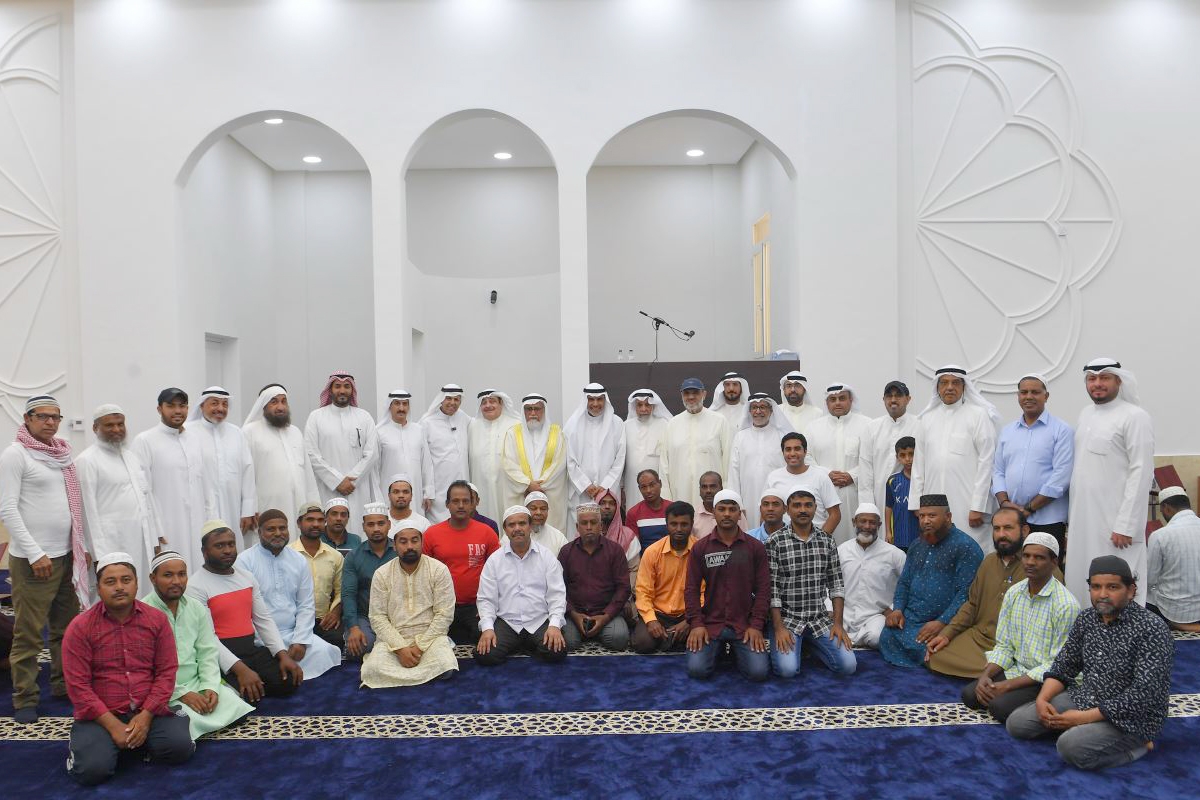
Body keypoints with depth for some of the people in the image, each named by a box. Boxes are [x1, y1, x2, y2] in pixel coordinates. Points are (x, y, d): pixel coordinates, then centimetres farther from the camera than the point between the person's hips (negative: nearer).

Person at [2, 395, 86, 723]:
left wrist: (82, 546, 13)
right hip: (33, 559, -6)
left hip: (67, 555, 6)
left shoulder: (62, 454, 12)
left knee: (67, 627, 13)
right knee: (28, 633, 0)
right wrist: (35, 553, -16)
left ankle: (63, 683, 25)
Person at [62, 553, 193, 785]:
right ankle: (82, 742, 11)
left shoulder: (157, 619, 1)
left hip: (148, 711, 1)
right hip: (101, 715, -1)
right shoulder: (80, 627, -5)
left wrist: (145, 716, -14)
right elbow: (78, 686, -8)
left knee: (180, 747, -21)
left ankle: (143, 736, 10)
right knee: (92, 770, -24)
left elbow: (166, 672, -1)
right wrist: (112, 725, -15)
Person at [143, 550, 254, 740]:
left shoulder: (197, 608, 8)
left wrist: (210, 687, -10)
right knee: (192, 722, -28)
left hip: (196, 683, 6)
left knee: (235, 708, -11)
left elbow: (207, 653, 7)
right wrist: (182, 694, -19)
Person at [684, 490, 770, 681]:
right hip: (710, 622, 0)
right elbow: (692, 588, 1)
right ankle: (718, 650, 16)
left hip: (744, 624, 0)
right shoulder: (700, 547, 2)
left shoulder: (755, 547, 1)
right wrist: (696, 623, -9)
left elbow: (763, 589, 0)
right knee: (697, 669, -19)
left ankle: (737, 651, 16)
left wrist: (756, 625, -8)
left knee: (758, 672, -18)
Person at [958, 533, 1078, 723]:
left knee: (999, 706, -26)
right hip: (1017, 669, 6)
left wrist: (1008, 685, -20)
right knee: (969, 694, -12)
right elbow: (1004, 646, 7)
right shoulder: (1013, 593, 2)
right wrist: (985, 675, -11)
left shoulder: (1066, 605, -18)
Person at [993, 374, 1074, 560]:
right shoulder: (1006, 431, 15)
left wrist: (1029, 508, -11)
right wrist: (1004, 502, -4)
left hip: (1047, 521, -4)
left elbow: (1061, 476, -9)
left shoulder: (1062, 430, -1)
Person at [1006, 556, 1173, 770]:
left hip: (1131, 717, -6)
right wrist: (1042, 699, -10)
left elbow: (1143, 695, -24)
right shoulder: (1086, 618, 2)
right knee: (1017, 723, -5)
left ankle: (1134, 742, -3)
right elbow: (1064, 665, 9)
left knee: (1073, 746, -31)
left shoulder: (1151, 629, -19)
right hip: (1083, 700, 7)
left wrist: (1084, 717, -23)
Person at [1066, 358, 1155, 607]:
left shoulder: (1135, 417, -7)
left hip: (1114, 522, -7)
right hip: (1082, 519, 7)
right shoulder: (1086, 414, 14)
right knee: (1079, 582, 9)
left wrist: (1126, 526, -16)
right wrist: (1071, 516, 13)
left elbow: (1141, 473, -13)